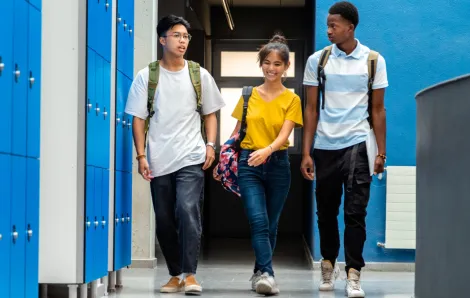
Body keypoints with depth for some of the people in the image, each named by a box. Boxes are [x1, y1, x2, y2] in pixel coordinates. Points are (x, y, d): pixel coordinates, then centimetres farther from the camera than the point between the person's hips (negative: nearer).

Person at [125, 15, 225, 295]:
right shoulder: (146, 76, 3)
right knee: (165, 221, 7)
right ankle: (176, 274, 20)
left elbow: (210, 114, 12)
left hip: (191, 158, -1)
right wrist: (141, 156, -5)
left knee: (188, 212, -18)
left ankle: (190, 274, -12)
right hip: (159, 161, 1)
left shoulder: (200, 75, 7)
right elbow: (138, 119, 3)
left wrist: (210, 146, -2)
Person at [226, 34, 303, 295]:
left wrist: (267, 150, -31)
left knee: (271, 224, 9)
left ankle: (260, 273, 24)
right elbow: (237, 131, 12)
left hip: (277, 165, 0)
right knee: (258, 222, -15)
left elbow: (285, 134, -12)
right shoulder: (249, 96, 6)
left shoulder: (291, 99, 1)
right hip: (249, 165, 0)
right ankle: (267, 274, -22)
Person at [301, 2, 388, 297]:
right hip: (325, 146, 2)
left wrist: (381, 152, 0)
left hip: (357, 144, -2)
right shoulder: (317, 60, 3)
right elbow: (312, 109, 5)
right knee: (326, 211, 11)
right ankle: (329, 264, 28)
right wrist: (306, 153, 1)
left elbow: (378, 110, 4)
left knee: (355, 212, -8)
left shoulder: (373, 61, 0)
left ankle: (353, 274, -7)